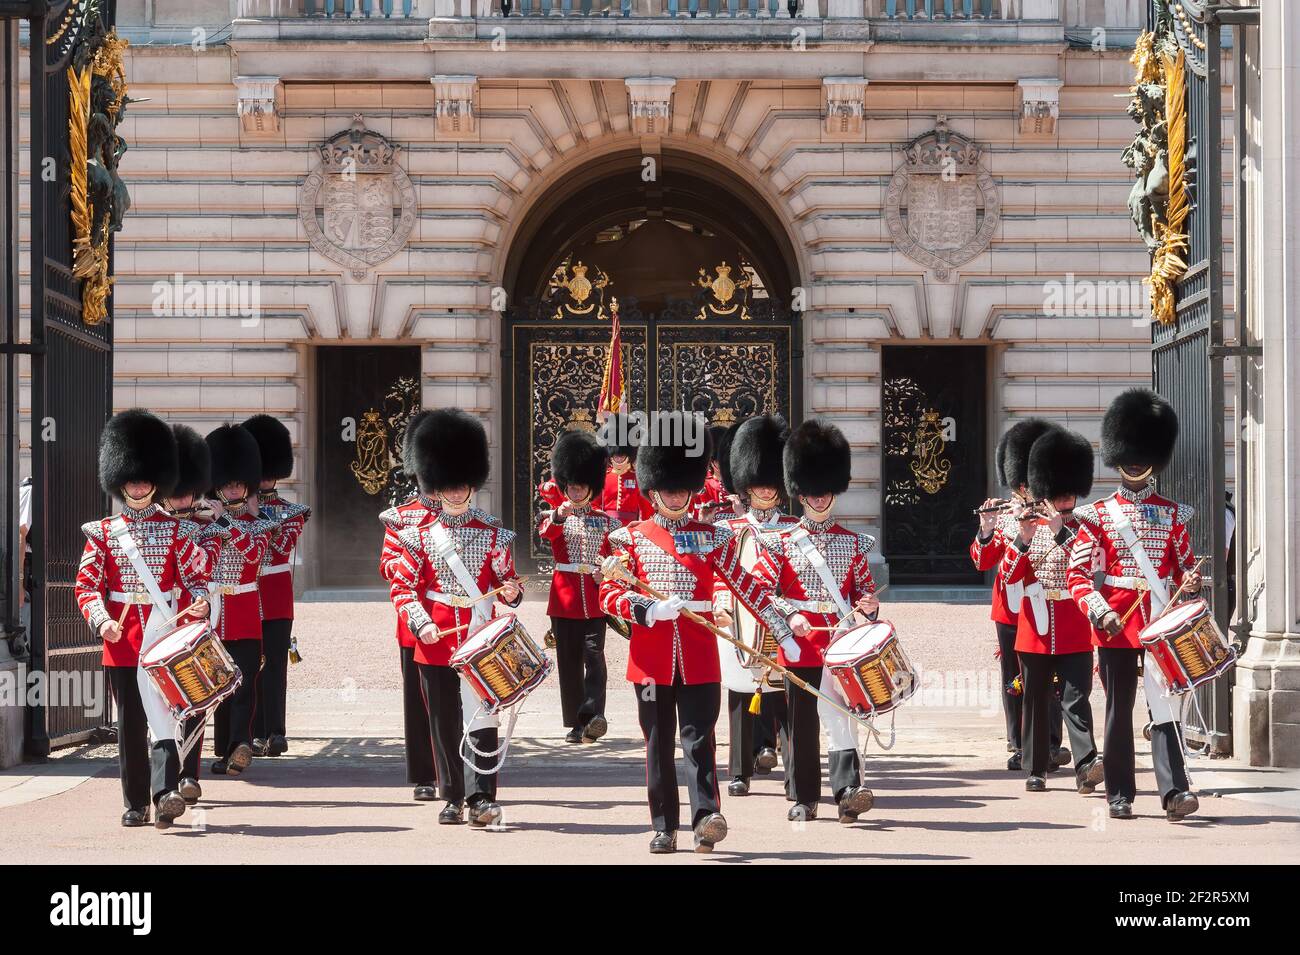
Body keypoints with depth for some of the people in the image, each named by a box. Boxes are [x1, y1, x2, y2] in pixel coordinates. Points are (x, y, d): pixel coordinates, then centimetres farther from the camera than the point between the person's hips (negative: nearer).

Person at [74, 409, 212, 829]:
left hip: (164, 635, -1)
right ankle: (136, 805, 12)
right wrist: (101, 621, -13)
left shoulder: (173, 530, 7)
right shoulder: (102, 533, 7)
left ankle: (165, 792, -23)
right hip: (121, 638, 1)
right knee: (129, 722, 5)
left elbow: (196, 573, 9)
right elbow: (87, 584, 4)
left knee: (162, 711, -14)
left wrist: (199, 600, -13)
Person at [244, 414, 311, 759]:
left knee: (274, 665, -6)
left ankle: (275, 733, -9)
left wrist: (256, 515, -19)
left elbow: (282, 547, -12)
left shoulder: (292, 512, 6)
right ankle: (258, 734, 6)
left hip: (276, 602, -1)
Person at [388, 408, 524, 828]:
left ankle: (483, 798, -5)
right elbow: (402, 585, 2)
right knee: (444, 723, 6)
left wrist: (511, 592, -14)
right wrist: (421, 623, -13)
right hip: (435, 641, 1)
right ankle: (453, 797, 16)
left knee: (482, 717, -5)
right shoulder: (420, 534, 3)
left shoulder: (493, 533, 5)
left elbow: (506, 579, 9)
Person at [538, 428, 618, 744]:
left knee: (594, 656, -13)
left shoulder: (605, 521, 11)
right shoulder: (555, 517, 6)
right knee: (568, 661, 2)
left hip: (594, 598, 0)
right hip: (565, 598, 0)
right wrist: (558, 516, -39)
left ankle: (593, 716, -23)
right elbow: (544, 532, -18)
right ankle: (576, 724, 8)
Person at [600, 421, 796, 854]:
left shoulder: (712, 538, 8)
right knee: (659, 744, 5)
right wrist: (650, 609, -19)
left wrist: (782, 631, 4)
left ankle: (706, 817, -17)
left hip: (699, 657, 0)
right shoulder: (632, 538, 6)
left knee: (699, 739, -8)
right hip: (652, 656, 0)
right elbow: (609, 594, -1)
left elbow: (747, 586, 9)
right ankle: (664, 827, 10)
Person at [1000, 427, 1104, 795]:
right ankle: (1036, 770, 15)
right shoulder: (1028, 528, 7)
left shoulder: (1083, 529, 5)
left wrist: (1061, 531, -23)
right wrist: (1024, 538, -17)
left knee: (1076, 697, -11)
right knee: (1036, 700, 7)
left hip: (1074, 629, -1)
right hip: (1035, 627, 1)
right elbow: (1009, 576, -2)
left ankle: (1086, 764, -19)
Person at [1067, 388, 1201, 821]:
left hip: (1161, 623, 1)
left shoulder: (1172, 515, 11)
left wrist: (1190, 582, -8)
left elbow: (1186, 566, 15)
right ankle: (1120, 794, 12)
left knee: (1165, 705, -7)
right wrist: (1098, 610, -16)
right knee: (1119, 710, 5)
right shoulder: (1098, 516, 3)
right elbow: (1077, 574, 0)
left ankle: (1175, 791, -13)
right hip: (1116, 625, -1)